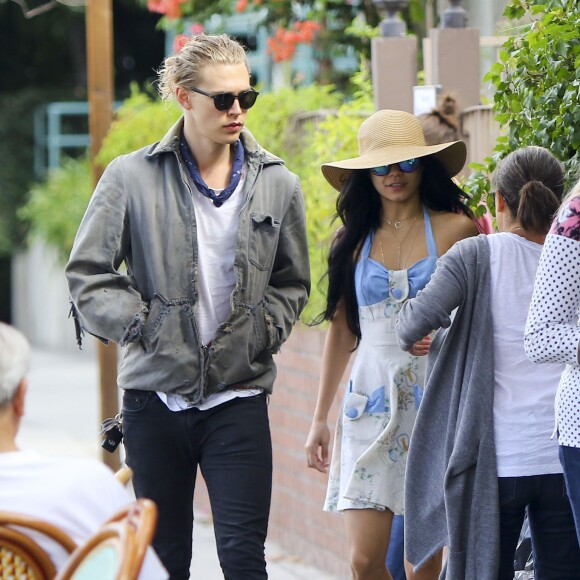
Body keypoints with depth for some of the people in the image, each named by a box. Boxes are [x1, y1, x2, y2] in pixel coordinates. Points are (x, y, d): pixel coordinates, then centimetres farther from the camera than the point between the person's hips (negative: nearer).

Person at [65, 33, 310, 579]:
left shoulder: (277, 185, 4)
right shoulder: (132, 177, -2)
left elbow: (292, 283, 15)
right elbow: (87, 272, 0)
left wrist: (263, 333, -1)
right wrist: (141, 325, -9)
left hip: (239, 396, 0)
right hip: (155, 395, 0)